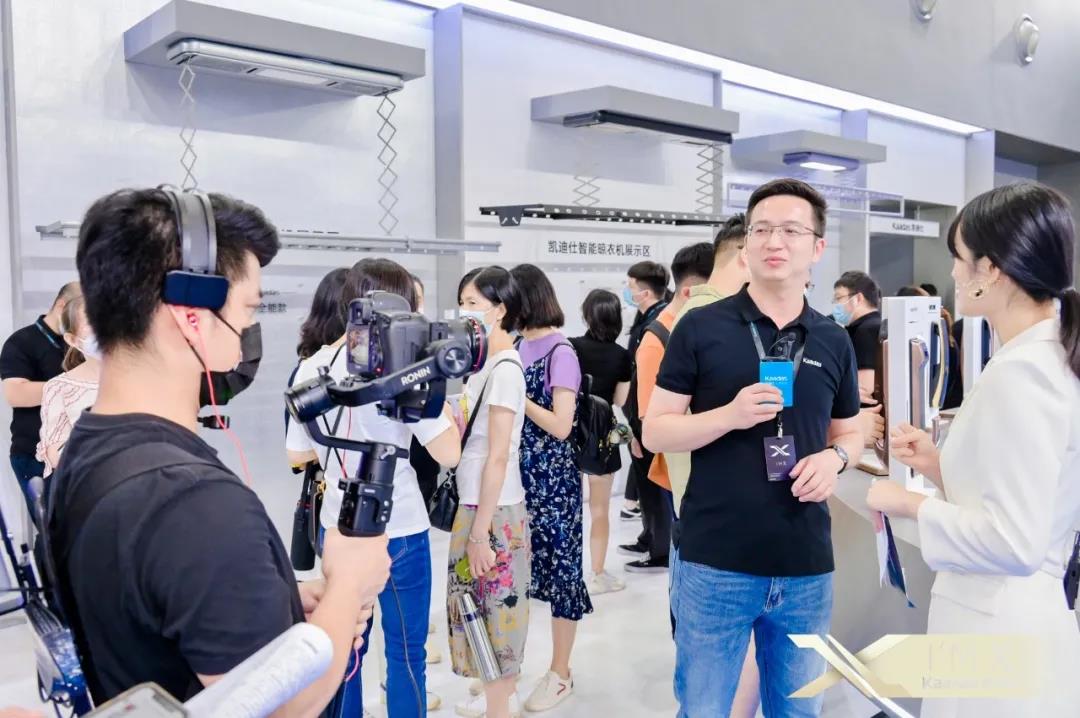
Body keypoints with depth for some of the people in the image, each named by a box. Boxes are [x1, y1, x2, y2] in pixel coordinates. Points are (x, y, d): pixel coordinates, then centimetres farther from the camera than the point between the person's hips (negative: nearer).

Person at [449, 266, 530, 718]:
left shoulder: (505, 368, -17)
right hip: (475, 504, 9)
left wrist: (480, 532, -18)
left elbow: (498, 458, -19)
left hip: (493, 512, -9)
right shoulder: (487, 364, 9)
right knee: (479, 607, 18)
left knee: (494, 608, 3)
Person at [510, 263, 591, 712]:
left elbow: (561, 426, -17)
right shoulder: (516, 347, 7)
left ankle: (560, 674, 20)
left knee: (558, 567, 5)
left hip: (551, 479, -7)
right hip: (518, 473, 7)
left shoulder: (560, 352, -12)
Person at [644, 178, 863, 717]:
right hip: (714, 562, -3)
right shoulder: (701, 328, -5)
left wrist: (834, 458, -6)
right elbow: (655, 432, -4)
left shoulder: (834, 341, 6)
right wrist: (730, 415, -21)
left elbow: (851, 432, 17)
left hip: (806, 565, 4)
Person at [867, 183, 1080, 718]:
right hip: (1018, 616, 9)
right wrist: (939, 465, 7)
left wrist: (911, 505, -14)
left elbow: (1015, 542, -25)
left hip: (996, 631, -9)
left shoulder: (1019, 372, -22)